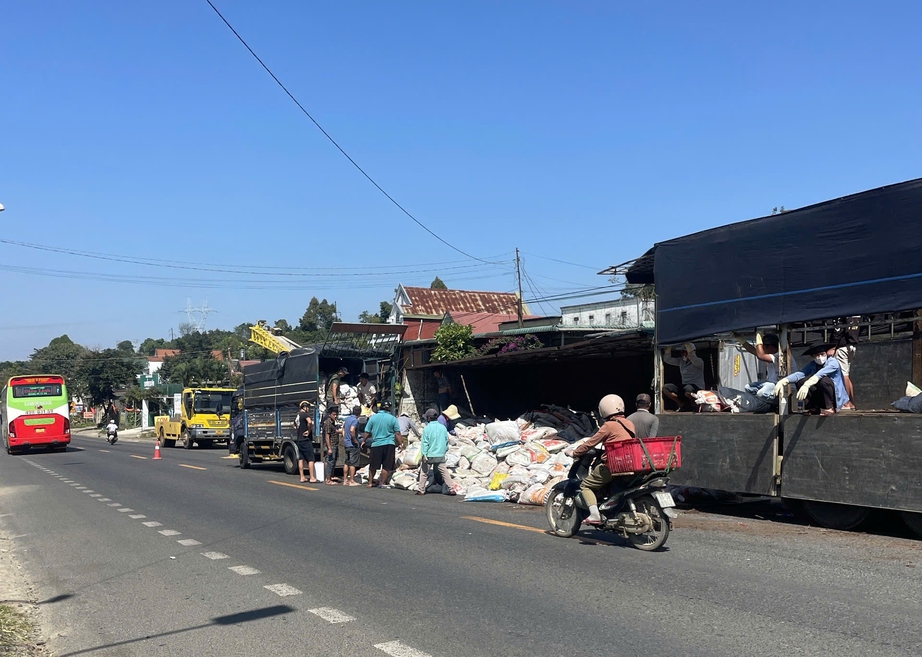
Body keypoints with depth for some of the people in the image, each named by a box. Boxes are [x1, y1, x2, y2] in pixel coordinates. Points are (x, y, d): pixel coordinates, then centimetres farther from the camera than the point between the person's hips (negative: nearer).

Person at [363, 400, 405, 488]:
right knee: (386, 466, 6)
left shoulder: (373, 418, 0)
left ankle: (370, 483, 21)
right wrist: (401, 444, 5)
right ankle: (382, 483, 6)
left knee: (373, 466, 12)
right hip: (389, 444, -2)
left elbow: (367, 433, 2)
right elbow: (397, 434, -3)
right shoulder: (393, 419, -3)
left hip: (376, 444, 2)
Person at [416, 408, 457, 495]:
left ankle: (421, 490, 11)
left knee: (424, 472, 8)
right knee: (444, 472, 5)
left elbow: (425, 443, -11)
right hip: (440, 456, 4)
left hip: (429, 455, -4)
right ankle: (451, 489, 2)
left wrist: (424, 455, -10)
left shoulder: (427, 428, -9)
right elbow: (446, 441, 12)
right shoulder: (443, 428, 5)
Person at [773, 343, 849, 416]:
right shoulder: (812, 364, -1)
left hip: (835, 396, -5)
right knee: (801, 381, -15)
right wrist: (783, 381, -35)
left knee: (824, 380, -34)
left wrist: (807, 385, -52)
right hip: (820, 396, 5)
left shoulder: (833, 362, -16)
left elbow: (820, 374, -35)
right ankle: (814, 408, -8)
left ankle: (829, 408, -16)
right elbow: (799, 374, -18)